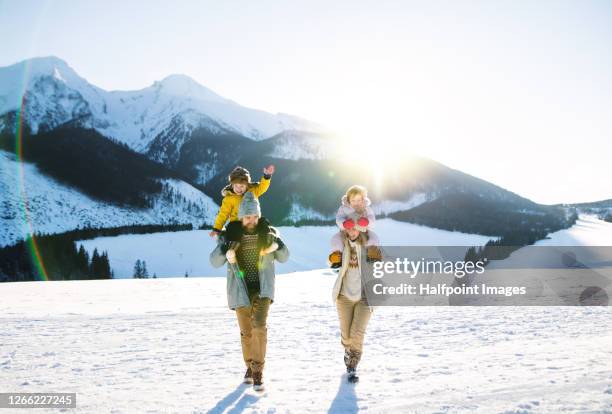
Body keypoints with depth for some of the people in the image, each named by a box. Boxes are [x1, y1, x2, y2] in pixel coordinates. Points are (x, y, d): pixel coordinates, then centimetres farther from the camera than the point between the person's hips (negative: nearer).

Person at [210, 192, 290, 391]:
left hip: (262, 287, -1)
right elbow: (214, 262, -5)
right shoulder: (230, 234, -4)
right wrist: (225, 253, -26)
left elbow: (284, 258, 9)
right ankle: (250, 366, 32)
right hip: (241, 289, 1)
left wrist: (278, 246, -13)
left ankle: (258, 371, -11)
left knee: (259, 326, -18)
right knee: (246, 331, 9)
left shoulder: (267, 232, 0)